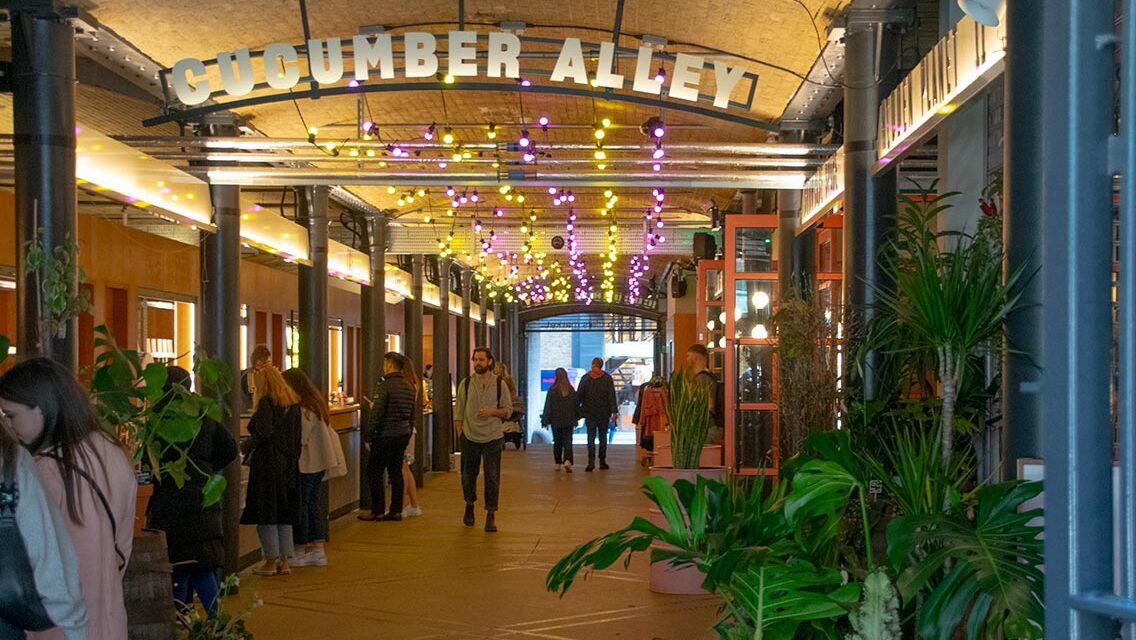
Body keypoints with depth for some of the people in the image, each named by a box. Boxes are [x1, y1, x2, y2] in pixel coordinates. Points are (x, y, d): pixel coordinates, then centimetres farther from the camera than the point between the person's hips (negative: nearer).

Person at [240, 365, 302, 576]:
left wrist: (247, 445, -5)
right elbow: (298, 434, 10)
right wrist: (293, 455, 15)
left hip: (268, 462, -7)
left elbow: (264, 433, -20)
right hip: (289, 463, 7)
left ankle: (271, 561, 5)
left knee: (266, 514, 2)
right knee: (285, 514, 12)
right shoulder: (293, 402, 9)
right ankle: (284, 561, 15)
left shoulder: (267, 402, -12)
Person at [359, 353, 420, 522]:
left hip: (386, 435, -7)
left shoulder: (386, 385, -15)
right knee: (396, 472, 11)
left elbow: (376, 414, -17)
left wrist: (369, 437, -10)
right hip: (403, 434, 7)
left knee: (374, 472, 3)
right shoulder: (410, 386, 8)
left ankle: (377, 511, 5)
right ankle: (396, 511, 12)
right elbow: (413, 414, 14)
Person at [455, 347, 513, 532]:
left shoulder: (499, 384, 1)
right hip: (470, 437, 1)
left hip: (492, 438, -1)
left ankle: (491, 515, 4)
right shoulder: (465, 384, 2)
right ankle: (469, 505, 35)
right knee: (468, 475, 11)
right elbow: (459, 412, 5)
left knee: (492, 478, -2)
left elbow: (508, 410, 3)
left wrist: (493, 411, -15)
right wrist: (460, 433, -2)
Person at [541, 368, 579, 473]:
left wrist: (545, 420, -2)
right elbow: (576, 405, 6)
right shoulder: (571, 390, -2)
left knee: (557, 442, 12)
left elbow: (548, 406, -8)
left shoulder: (552, 390, -10)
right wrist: (576, 418, 18)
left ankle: (558, 463, 17)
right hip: (569, 420, 1)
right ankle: (567, 460, -21)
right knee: (567, 441, 0)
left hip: (556, 421, -1)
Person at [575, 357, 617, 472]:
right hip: (604, 414, 0)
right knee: (603, 437, 5)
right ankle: (602, 462, 4)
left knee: (591, 438, 4)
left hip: (589, 414, 0)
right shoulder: (607, 378, -5)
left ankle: (591, 462, -4)